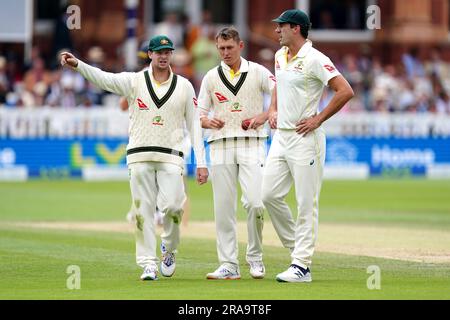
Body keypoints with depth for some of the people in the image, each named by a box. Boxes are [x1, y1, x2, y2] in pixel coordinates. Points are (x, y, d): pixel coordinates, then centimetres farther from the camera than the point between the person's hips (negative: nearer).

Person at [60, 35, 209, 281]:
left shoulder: (184, 86, 8)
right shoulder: (134, 81, 5)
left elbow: (194, 125, 8)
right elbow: (104, 79, -11)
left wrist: (201, 163, 1)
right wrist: (78, 64, -31)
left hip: (171, 157, 0)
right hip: (140, 156, 0)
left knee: (172, 205, -16)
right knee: (143, 210, -2)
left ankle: (169, 248, 11)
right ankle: (148, 264, 4)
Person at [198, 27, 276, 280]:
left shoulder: (258, 72, 5)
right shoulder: (211, 77, 11)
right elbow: (200, 115, 12)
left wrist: (264, 116, -13)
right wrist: (209, 122, -10)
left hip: (252, 144, -2)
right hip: (221, 145, 2)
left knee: (255, 202, -16)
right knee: (224, 207, -1)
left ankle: (255, 257, 2)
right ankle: (229, 265, 4)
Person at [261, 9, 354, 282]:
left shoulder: (314, 59, -14)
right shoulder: (280, 55, 12)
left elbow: (346, 91, -19)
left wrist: (318, 119, -15)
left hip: (305, 138, -8)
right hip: (281, 136, 8)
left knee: (306, 203, -5)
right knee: (270, 194, 4)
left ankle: (302, 266, -4)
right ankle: (297, 246, 20)